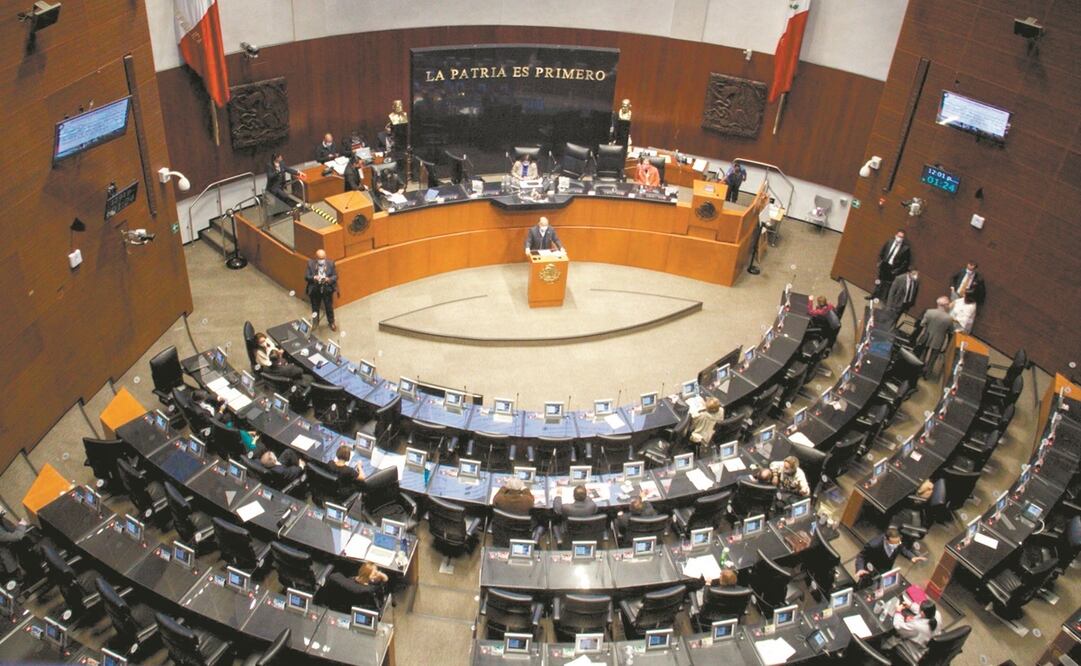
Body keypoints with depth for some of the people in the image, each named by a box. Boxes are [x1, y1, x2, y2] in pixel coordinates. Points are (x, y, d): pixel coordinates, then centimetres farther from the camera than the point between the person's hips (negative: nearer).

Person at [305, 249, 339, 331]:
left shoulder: (331, 263, -11)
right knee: (315, 307, 19)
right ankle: (315, 322, 42)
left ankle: (331, 322, 36)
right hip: (315, 290, 0)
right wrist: (314, 278, -31)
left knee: (329, 307, 15)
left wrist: (328, 279, -28)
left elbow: (335, 276, -8)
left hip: (327, 290, 0)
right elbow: (306, 276, -10)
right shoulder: (310, 263, -11)